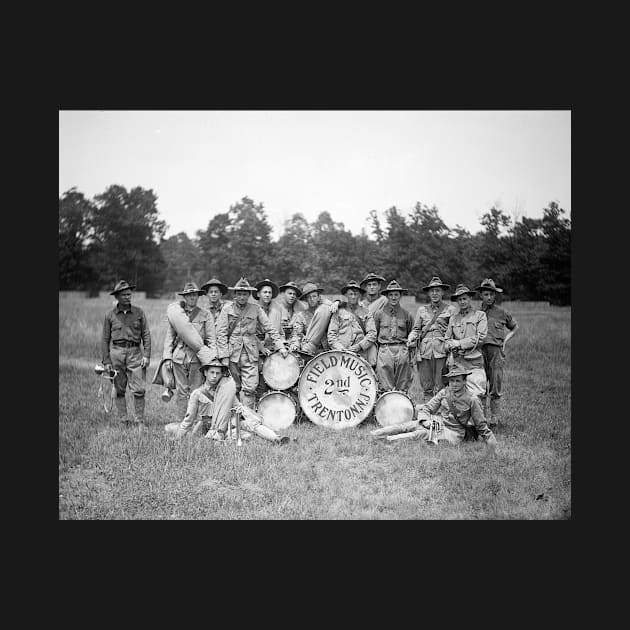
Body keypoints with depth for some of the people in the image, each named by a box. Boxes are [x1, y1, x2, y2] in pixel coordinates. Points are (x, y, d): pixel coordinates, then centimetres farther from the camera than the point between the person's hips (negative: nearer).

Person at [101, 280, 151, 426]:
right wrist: (106, 361, 2)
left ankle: (140, 421, 2)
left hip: (135, 353, -1)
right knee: (119, 390, 4)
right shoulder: (110, 315, 6)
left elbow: (146, 335, 7)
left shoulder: (139, 312, 7)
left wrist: (146, 355, -3)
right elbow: (105, 339, 8)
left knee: (139, 390, -6)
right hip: (117, 352, 1)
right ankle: (123, 421, 11)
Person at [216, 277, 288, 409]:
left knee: (250, 388, -8)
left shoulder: (256, 309, 6)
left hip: (251, 354, 0)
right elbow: (221, 334, -1)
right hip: (233, 353, 0)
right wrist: (224, 356, -9)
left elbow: (270, 329, 6)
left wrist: (280, 347, -3)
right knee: (234, 388, 7)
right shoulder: (227, 310, 3)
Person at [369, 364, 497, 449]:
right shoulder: (444, 392, 7)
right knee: (409, 425, -22)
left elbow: (481, 424, 4)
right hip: (436, 422, 4)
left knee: (423, 433, -31)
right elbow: (426, 408, 8)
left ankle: (390, 439, -40)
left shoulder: (472, 400, -4)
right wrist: (425, 420, -11)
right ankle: (374, 434, -28)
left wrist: (489, 438, -2)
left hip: (453, 432, -4)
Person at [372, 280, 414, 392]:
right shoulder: (379, 314, 7)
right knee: (386, 389, -4)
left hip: (402, 351, 1)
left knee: (402, 389, 2)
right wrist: (374, 355, 5)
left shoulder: (406, 315, 10)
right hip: (384, 351, -1)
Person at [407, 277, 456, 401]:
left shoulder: (450, 309, 10)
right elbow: (416, 329, 17)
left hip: (442, 350, -3)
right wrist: (411, 340, -3)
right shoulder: (422, 310, 18)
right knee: (427, 387, 2)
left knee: (440, 388, -8)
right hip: (424, 351, 3)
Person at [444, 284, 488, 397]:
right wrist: (453, 346, -9)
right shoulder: (453, 317, 17)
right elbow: (446, 339, 13)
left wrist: (459, 343, -6)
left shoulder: (480, 315, 6)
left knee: (477, 395, -10)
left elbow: (480, 338, -5)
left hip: (473, 362, -3)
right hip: (455, 362, 4)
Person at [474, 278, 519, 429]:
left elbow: (515, 327, 22)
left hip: (496, 351, -1)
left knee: (495, 387, 1)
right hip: (479, 351, 1)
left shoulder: (502, 313, 6)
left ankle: (494, 417, 10)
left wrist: (505, 340, 9)